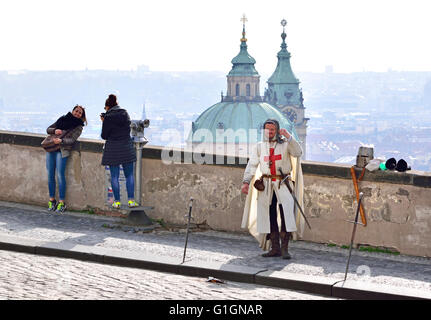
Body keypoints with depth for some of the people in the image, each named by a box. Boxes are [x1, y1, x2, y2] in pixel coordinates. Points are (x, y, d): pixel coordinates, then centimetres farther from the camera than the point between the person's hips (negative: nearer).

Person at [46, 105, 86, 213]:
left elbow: (72, 140, -6)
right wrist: (54, 131, -2)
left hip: (63, 151, -4)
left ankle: (61, 203, -8)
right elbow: (48, 129, 20)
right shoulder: (62, 119, 19)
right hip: (51, 149, 4)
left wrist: (61, 141, -22)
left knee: (60, 175, -12)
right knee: (50, 175, 2)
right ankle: (51, 200, 11)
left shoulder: (79, 127, 8)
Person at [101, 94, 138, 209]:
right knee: (129, 175, 8)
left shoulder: (108, 117, -9)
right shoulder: (125, 114, 5)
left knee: (114, 176, 4)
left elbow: (104, 136, -4)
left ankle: (117, 201, 3)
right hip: (127, 147, 3)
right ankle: (131, 200, 1)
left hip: (113, 149, -3)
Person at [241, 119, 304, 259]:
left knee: (286, 213, -13)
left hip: (283, 184, -3)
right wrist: (246, 182, 1)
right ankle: (275, 248, 8)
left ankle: (285, 248, -12)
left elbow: (298, 153, -12)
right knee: (269, 217, 2)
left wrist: (288, 137, -19)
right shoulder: (260, 146, 14)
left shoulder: (285, 144, 4)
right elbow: (252, 165, 11)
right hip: (266, 184, 3)